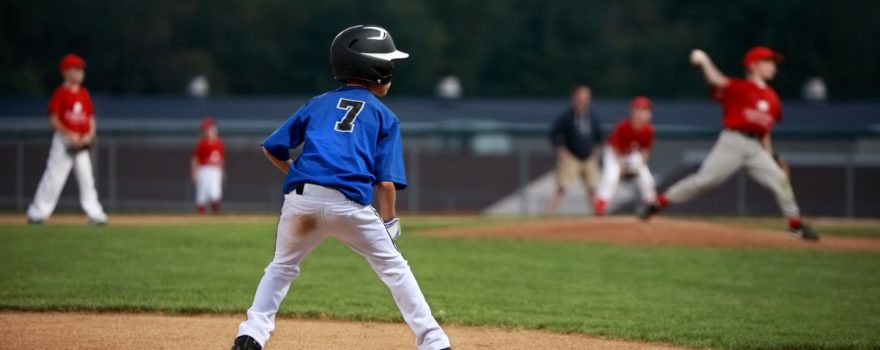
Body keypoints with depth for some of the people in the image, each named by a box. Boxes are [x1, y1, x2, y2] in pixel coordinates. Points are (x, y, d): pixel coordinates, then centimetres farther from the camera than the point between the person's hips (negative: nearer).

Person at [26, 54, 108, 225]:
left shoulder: (84, 93, 11)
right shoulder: (60, 93, -6)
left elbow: (91, 117, 15)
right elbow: (54, 119, -10)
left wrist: (90, 135, -2)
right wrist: (70, 136, -18)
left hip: (82, 144, 6)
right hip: (64, 141, -5)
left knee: (87, 178, 4)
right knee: (54, 177, -7)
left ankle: (95, 214, 5)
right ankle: (37, 213, 0)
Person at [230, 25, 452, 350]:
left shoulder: (318, 104, 22)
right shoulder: (384, 117, 13)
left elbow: (272, 148, 21)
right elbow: (386, 181, 5)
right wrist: (388, 223, 17)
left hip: (301, 199, 3)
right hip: (350, 204, -3)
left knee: (282, 267, 24)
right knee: (393, 268, 13)